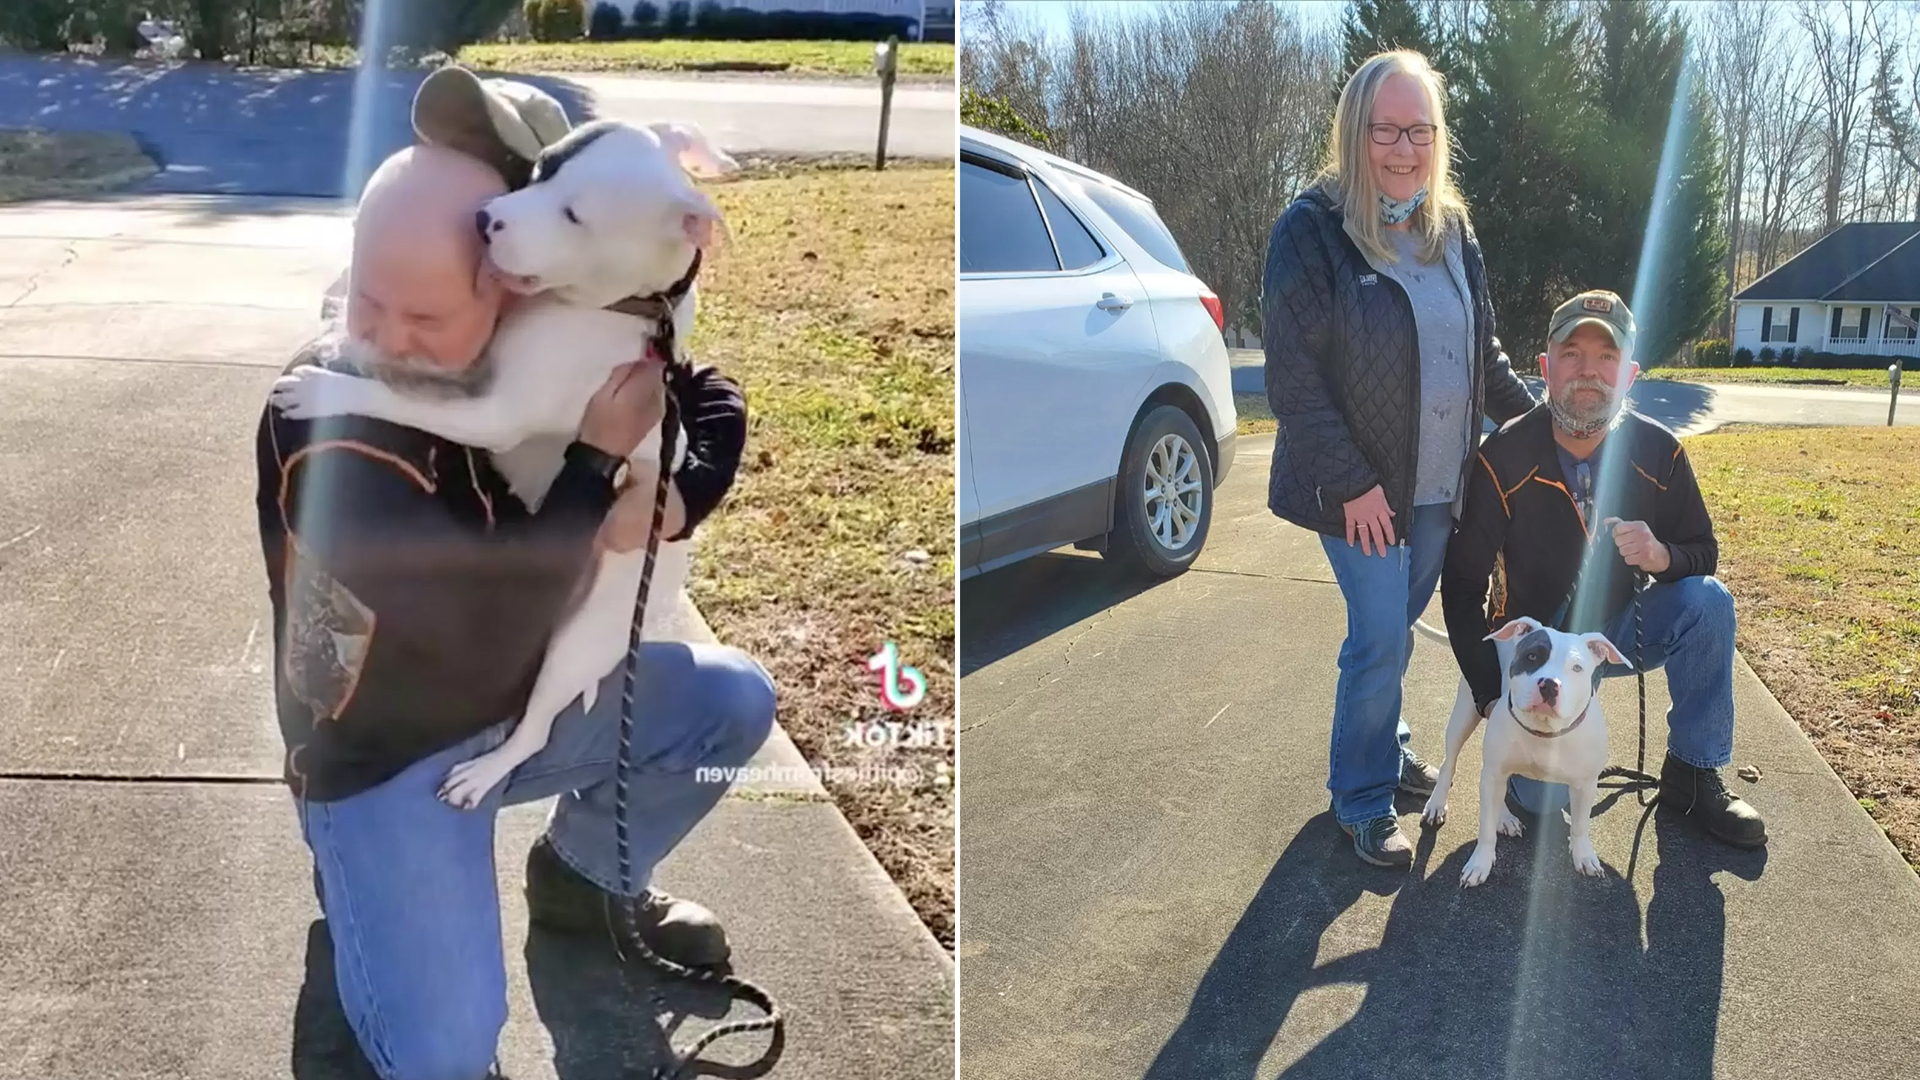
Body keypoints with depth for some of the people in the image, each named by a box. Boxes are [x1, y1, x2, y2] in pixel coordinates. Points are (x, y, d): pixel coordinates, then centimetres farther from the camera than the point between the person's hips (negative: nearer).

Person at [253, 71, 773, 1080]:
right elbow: (490, 632, -34)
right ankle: (363, 870, 12)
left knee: (736, 700, 3)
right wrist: (598, 458, -30)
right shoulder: (322, 417, -30)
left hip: (528, 700, 6)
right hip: (387, 754, -6)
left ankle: (582, 879, 23)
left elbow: (713, 399, 1)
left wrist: (671, 500, -20)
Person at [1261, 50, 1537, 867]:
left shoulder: (1451, 227, 7)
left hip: (1442, 483, 6)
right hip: (1364, 489, -5)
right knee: (1382, 640, -2)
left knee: (1391, 629, 17)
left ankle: (1383, 743, 39)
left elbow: (1483, 349, 18)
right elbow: (1293, 374, -16)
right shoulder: (1312, 228, -14)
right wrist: (1352, 482, -17)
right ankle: (1363, 800, 16)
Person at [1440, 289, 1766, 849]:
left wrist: (1662, 556, -27)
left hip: (1620, 628, 3)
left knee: (1708, 601, -25)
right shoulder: (1503, 459, -19)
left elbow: (1704, 554, -1)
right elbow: (1462, 586, -14)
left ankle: (1693, 776, -7)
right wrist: (1493, 695, -20)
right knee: (1544, 796, -20)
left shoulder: (1659, 451, -11)